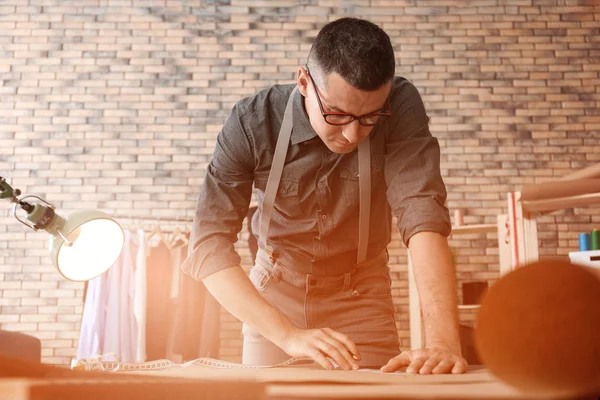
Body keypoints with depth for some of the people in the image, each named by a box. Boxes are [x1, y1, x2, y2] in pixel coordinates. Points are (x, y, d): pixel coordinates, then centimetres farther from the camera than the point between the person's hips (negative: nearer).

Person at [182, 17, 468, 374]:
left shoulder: (400, 107, -24)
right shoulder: (251, 123, -25)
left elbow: (423, 212, -35)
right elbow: (209, 244, -30)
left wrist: (443, 341, -48)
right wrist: (288, 335, -42)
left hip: (361, 295, 0)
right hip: (275, 293, 0)